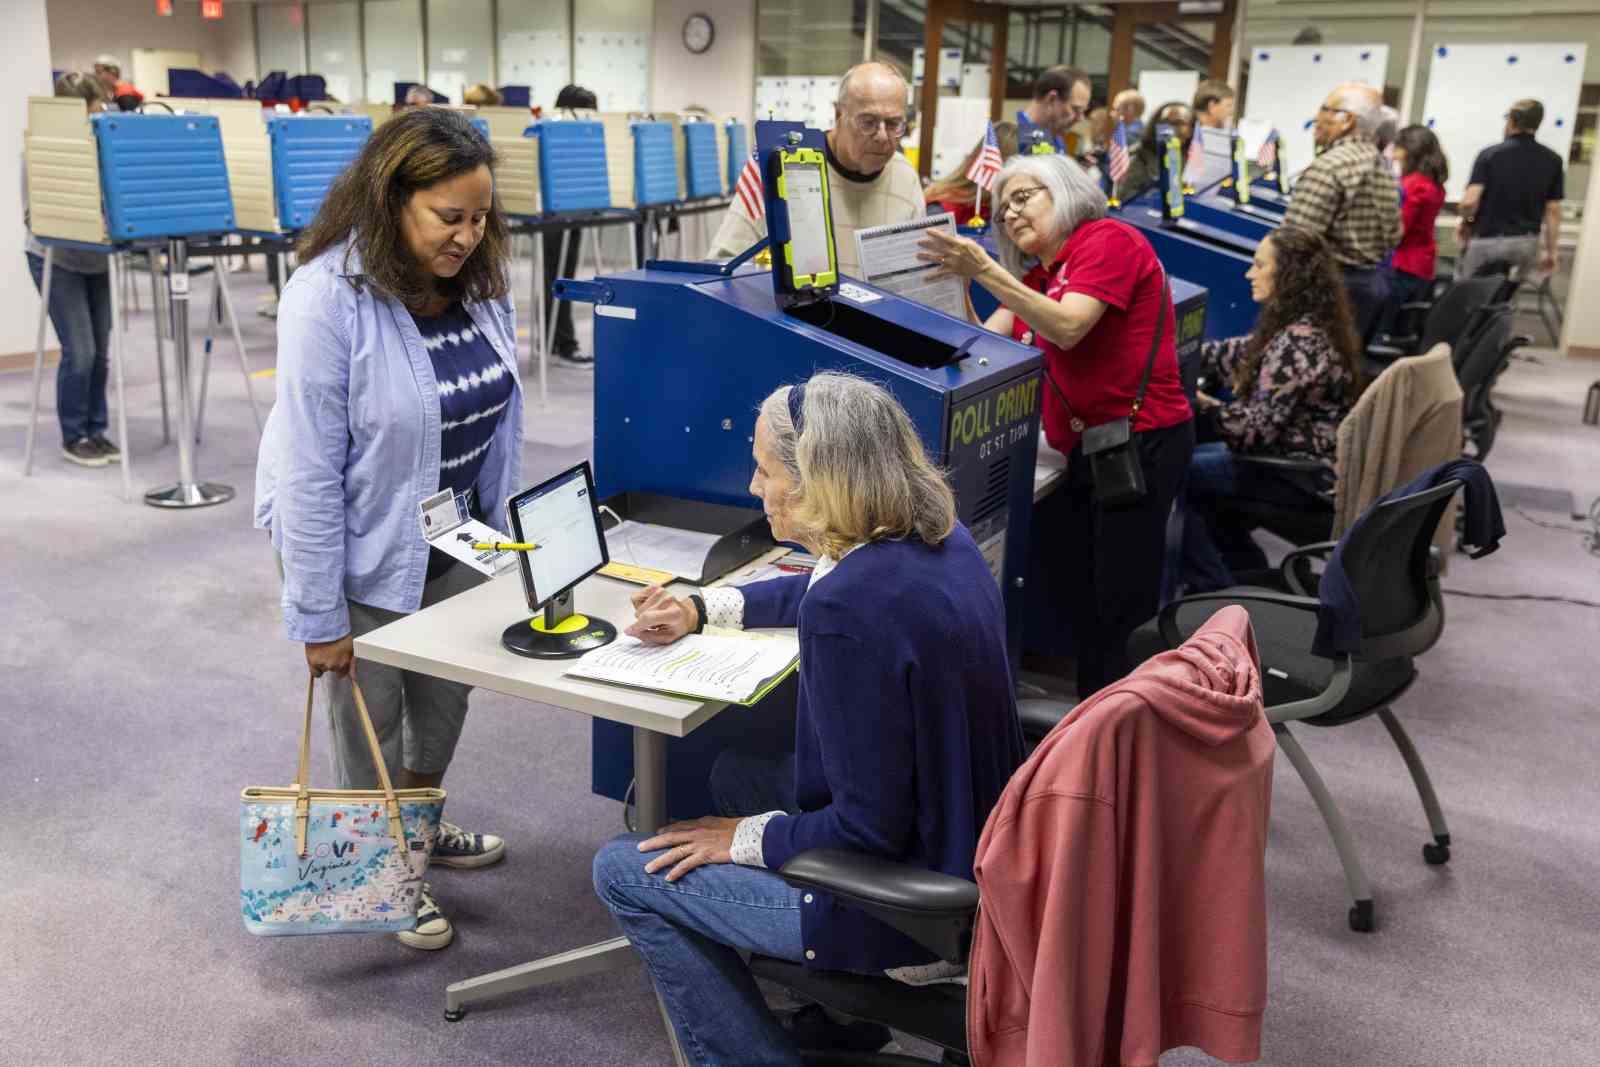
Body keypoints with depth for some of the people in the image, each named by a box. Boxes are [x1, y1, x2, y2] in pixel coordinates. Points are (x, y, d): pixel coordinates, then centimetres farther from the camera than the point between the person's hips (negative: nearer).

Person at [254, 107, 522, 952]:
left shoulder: (482, 279, -7)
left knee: (446, 698, 21)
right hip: (366, 548, -6)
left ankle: (422, 826, 48)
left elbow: (502, 412, 5)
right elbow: (308, 473, -22)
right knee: (370, 715, 13)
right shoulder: (328, 299, -25)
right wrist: (320, 616, -18)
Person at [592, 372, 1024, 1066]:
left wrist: (745, 838, -10)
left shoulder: (849, 612, -30)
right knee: (736, 773, 28)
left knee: (623, 872, 1)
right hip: (973, 852, 9)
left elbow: (870, 827, -25)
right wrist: (701, 610, 19)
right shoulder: (938, 538, -2)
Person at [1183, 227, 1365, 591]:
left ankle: (1217, 593, 3)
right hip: (1306, 457, 10)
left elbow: (1258, 428, -27)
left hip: (1304, 474, -10)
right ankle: (1246, 569, 25)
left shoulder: (1300, 341, -26)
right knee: (1192, 458, 19)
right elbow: (1238, 354, 15)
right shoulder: (1307, 325, 5)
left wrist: (1201, 403, -26)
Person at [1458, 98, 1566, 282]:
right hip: (1527, 242, 3)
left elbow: (1470, 201, -16)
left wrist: (1466, 222, 6)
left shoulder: (1490, 154, -7)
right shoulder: (1552, 160, 3)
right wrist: (1550, 251, 12)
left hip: (1487, 239, -3)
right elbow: (1553, 211, 3)